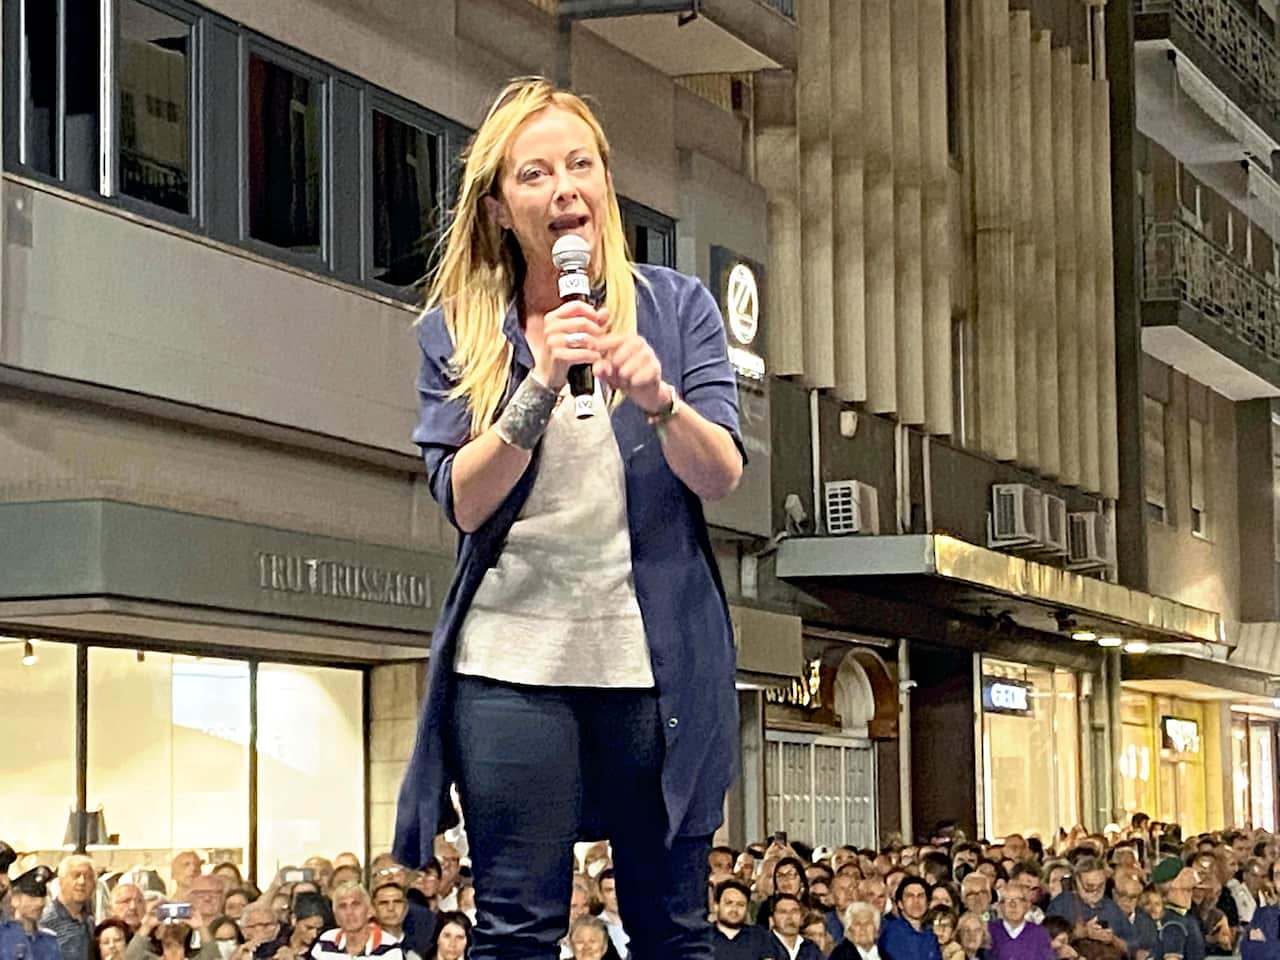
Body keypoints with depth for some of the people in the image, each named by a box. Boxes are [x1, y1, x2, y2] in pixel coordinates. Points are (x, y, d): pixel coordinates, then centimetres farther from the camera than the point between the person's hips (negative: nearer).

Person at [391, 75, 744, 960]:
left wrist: (657, 398, -25)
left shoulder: (677, 307, 4)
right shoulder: (457, 332, 4)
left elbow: (722, 475, -5)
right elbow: (464, 500, -6)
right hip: (513, 656, 0)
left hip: (658, 656, 0)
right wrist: (541, 385, -19)